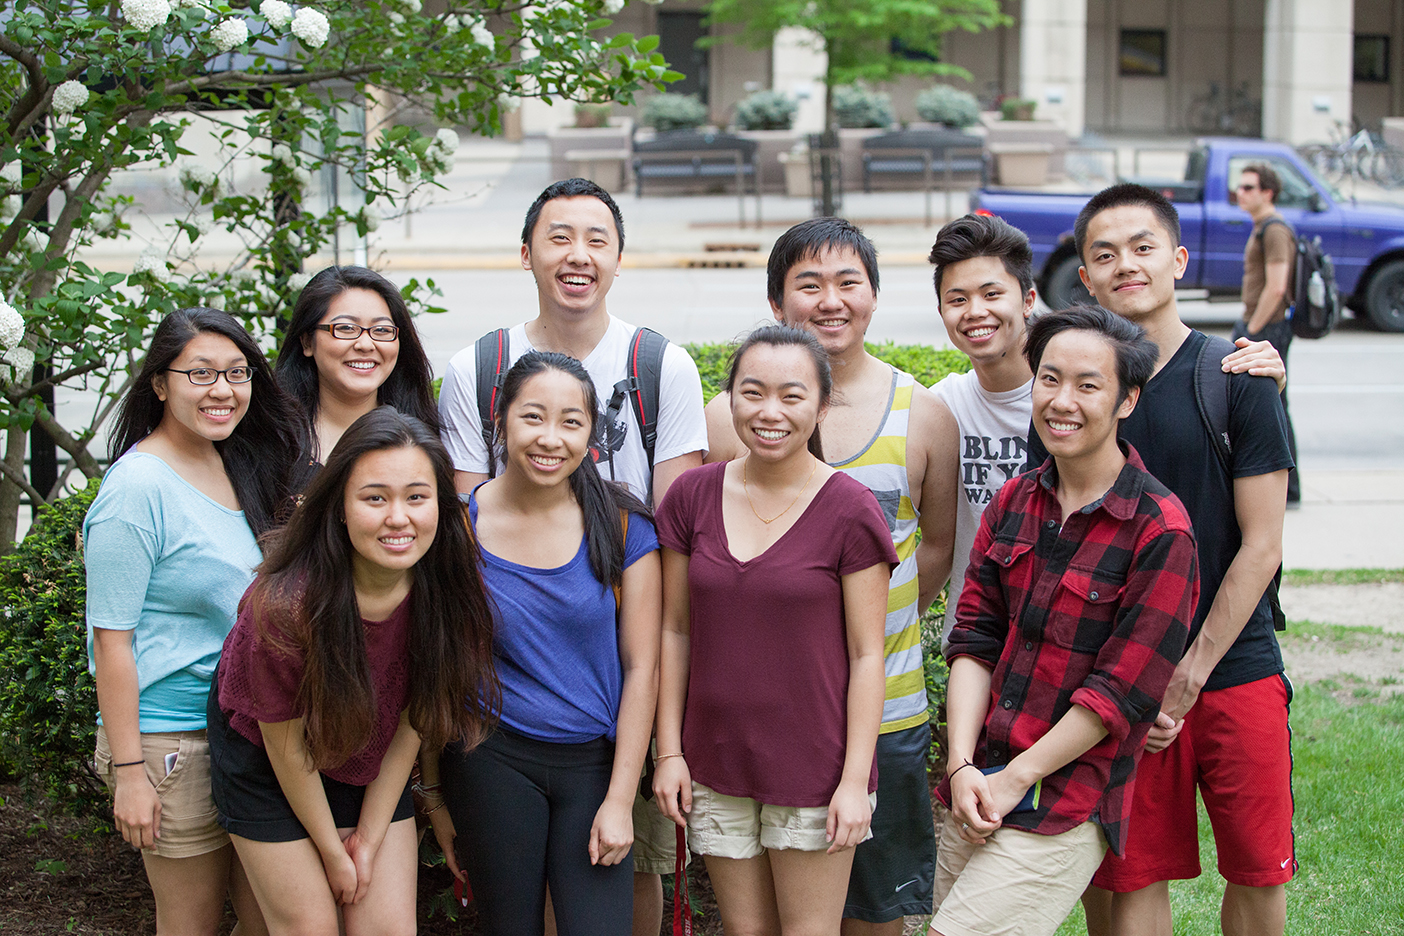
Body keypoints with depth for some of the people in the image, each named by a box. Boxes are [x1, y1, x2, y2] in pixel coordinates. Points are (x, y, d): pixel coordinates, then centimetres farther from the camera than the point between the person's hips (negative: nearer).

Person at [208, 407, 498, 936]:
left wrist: (370, 837, -5)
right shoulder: (285, 605, -33)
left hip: (373, 768, 4)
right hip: (264, 761, -3)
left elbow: (412, 719, -9)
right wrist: (333, 853, -8)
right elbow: (286, 743, -19)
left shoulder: (444, 590, -21)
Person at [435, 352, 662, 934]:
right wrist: (435, 794, 4)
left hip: (595, 762, 0)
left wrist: (620, 800, -5)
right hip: (492, 760, 0)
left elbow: (641, 668, -2)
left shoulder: (622, 527, -5)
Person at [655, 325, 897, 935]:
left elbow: (866, 654, -7)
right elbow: (675, 631, 6)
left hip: (814, 770, -3)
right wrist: (669, 752, 3)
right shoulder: (693, 497, 1)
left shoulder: (849, 509, -9)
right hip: (716, 767, 3)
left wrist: (855, 780, -10)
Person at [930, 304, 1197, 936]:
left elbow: (1122, 690, -12)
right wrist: (962, 765, -7)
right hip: (974, 792, 6)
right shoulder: (1014, 501, 8)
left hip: (1065, 804, -6)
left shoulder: (1160, 532, -11)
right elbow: (974, 638, 5)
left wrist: (1015, 780, -11)